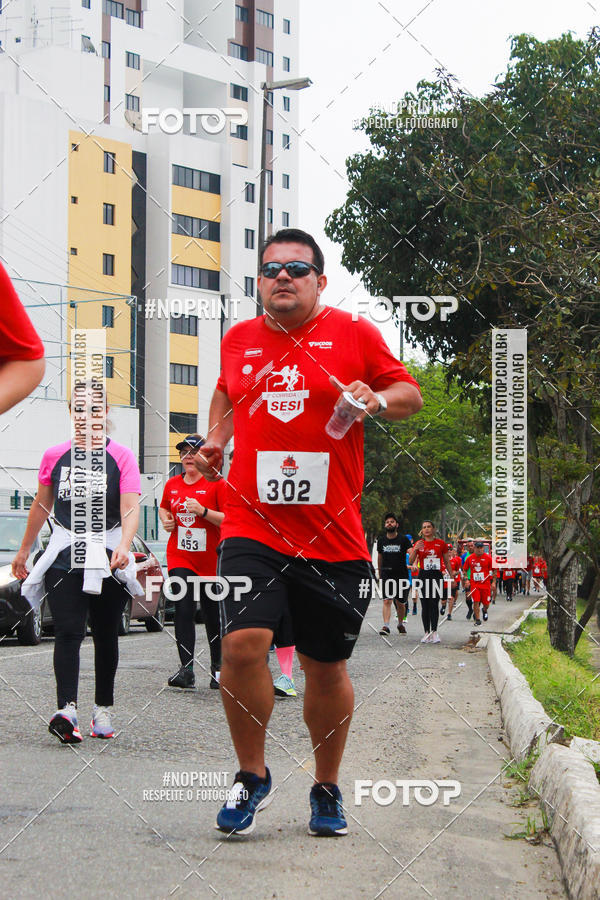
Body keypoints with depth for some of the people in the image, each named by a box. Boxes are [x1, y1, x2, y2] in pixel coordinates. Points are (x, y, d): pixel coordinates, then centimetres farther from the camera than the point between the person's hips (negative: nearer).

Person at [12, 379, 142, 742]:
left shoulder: (121, 457, -2)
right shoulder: (55, 456, 7)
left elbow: (131, 508, -13)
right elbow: (41, 506, 18)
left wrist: (123, 547, -29)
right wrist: (24, 550, 23)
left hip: (109, 558, -1)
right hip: (64, 557, 1)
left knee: (106, 635, 9)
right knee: (68, 632, -14)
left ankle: (104, 708, 22)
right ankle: (67, 710, -26)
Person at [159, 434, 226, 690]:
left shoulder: (217, 484, -6)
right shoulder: (172, 485, 9)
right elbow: (163, 507, 28)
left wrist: (203, 511, -22)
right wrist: (166, 520, 7)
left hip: (210, 560, -3)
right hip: (179, 557, 3)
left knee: (212, 614, 8)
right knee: (183, 610, -11)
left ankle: (217, 667, 26)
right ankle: (186, 670, -16)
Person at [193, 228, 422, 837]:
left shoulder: (354, 334, 2)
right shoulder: (237, 340, 10)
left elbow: (410, 394, 9)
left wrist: (378, 400, -11)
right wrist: (216, 440, 14)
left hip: (334, 538, -1)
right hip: (252, 528, 1)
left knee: (327, 668, 8)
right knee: (243, 643, -19)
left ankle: (326, 787, 29)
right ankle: (252, 775, 3)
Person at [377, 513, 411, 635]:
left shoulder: (403, 539, -2)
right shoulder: (381, 540, 8)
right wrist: (379, 573, 23)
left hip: (401, 575, -1)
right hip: (386, 574, 1)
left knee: (400, 603, 10)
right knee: (387, 601, -14)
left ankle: (400, 624, 32)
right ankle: (386, 626, -21)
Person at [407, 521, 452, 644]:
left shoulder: (441, 543, 5)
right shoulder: (419, 544, 6)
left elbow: (447, 562, 12)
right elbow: (410, 561, 0)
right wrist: (415, 549, -15)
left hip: (437, 576, -1)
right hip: (423, 576, 1)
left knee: (434, 604, -10)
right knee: (425, 605, 0)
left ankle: (434, 632, -9)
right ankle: (427, 632, 4)